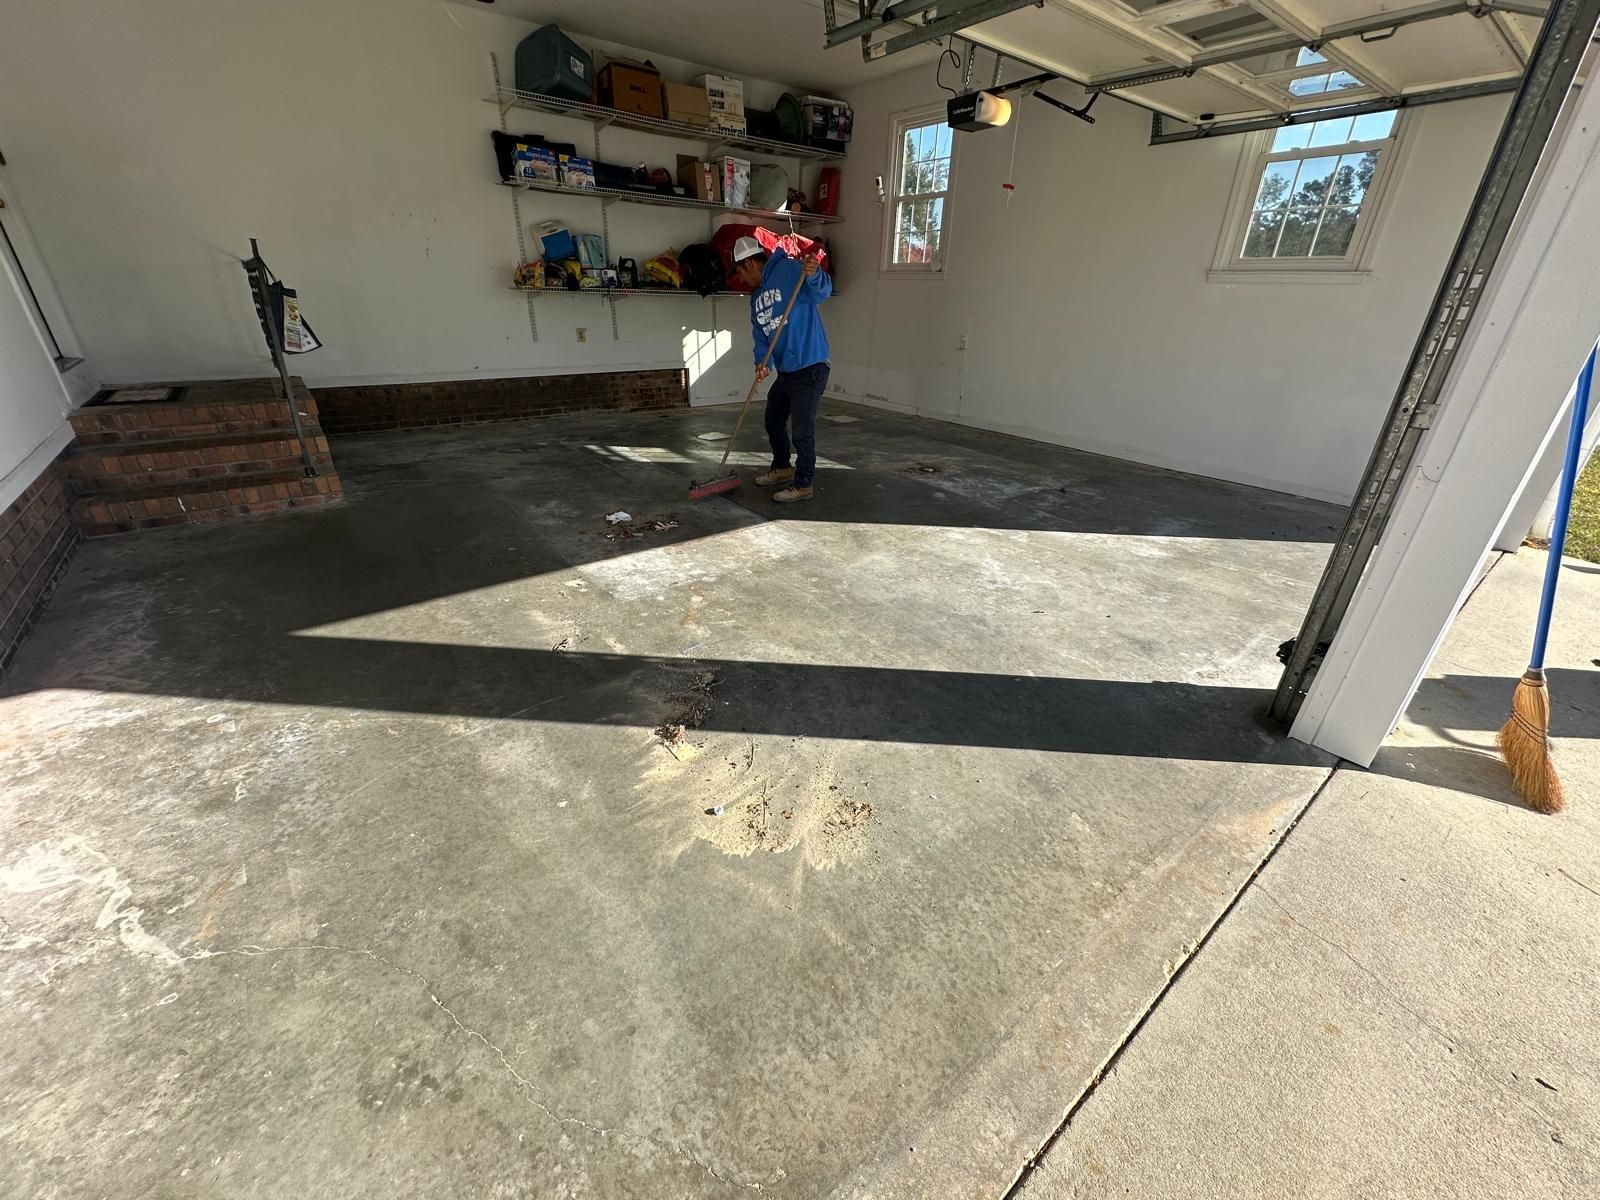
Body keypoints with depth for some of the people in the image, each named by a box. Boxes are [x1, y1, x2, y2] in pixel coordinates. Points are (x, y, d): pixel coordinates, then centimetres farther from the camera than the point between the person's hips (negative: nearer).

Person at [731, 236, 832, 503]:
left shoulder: (788, 270, -11)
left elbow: (821, 293, -24)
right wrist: (761, 361, -10)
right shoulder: (756, 296, 15)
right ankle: (782, 468, 41)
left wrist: (813, 275, -46)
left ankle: (803, 485, 10)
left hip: (809, 369, -10)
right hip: (785, 372, 10)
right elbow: (760, 335, 9)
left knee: (801, 430, -4)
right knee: (773, 421, 22)